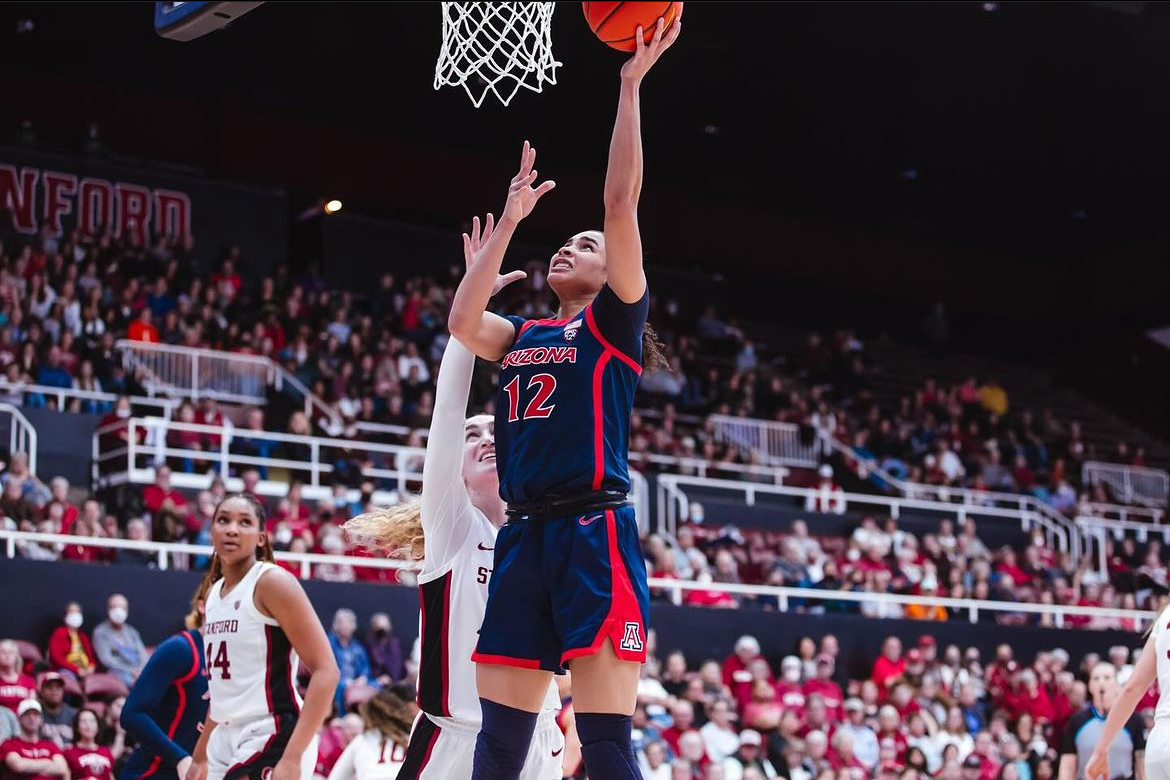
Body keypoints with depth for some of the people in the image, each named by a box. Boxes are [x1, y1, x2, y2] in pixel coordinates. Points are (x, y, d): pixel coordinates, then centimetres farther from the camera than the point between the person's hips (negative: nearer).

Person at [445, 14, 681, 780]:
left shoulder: (613, 322, 6)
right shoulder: (523, 336, 22)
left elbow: (621, 204, -4)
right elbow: (462, 323, 3)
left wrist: (631, 88, -4)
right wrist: (509, 221, 14)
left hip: (594, 535, -6)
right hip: (524, 537, 6)